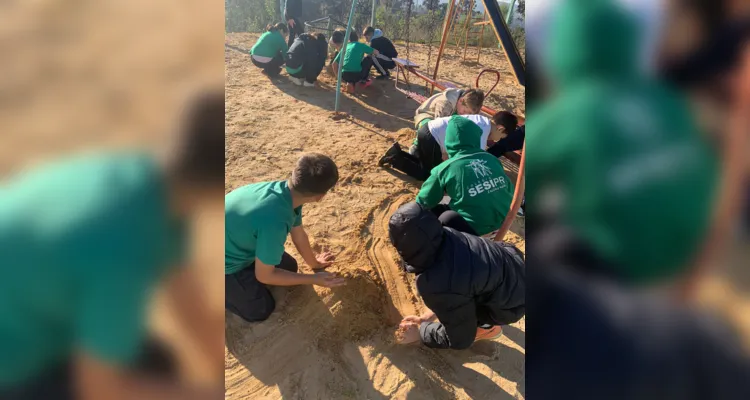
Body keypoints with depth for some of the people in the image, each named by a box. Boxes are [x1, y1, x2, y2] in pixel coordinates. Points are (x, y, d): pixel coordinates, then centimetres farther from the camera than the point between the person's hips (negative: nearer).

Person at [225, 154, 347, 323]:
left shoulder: (287, 192, -16)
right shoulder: (275, 221, -42)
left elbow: (298, 233, 3)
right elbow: (264, 275, -25)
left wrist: (314, 262, 19)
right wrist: (313, 279, -18)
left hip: (238, 243, 8)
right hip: (227, 262, -7)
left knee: (290, 267, 16)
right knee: (261, 310, 5)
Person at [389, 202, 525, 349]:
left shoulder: (437, 283, -36)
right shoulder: (444, 236, -15)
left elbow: (459, 339, -19)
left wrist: (419, 332, -4)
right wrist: (429, 315, 8)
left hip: (511, 302, -7)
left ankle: (487, 327, 16)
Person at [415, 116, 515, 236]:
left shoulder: (446, 168, -10)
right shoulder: (491, 158, 2)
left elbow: (424, 201, 1)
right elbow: (510, 190, 10)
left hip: (475, 226, -6)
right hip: (504, 219, 6)